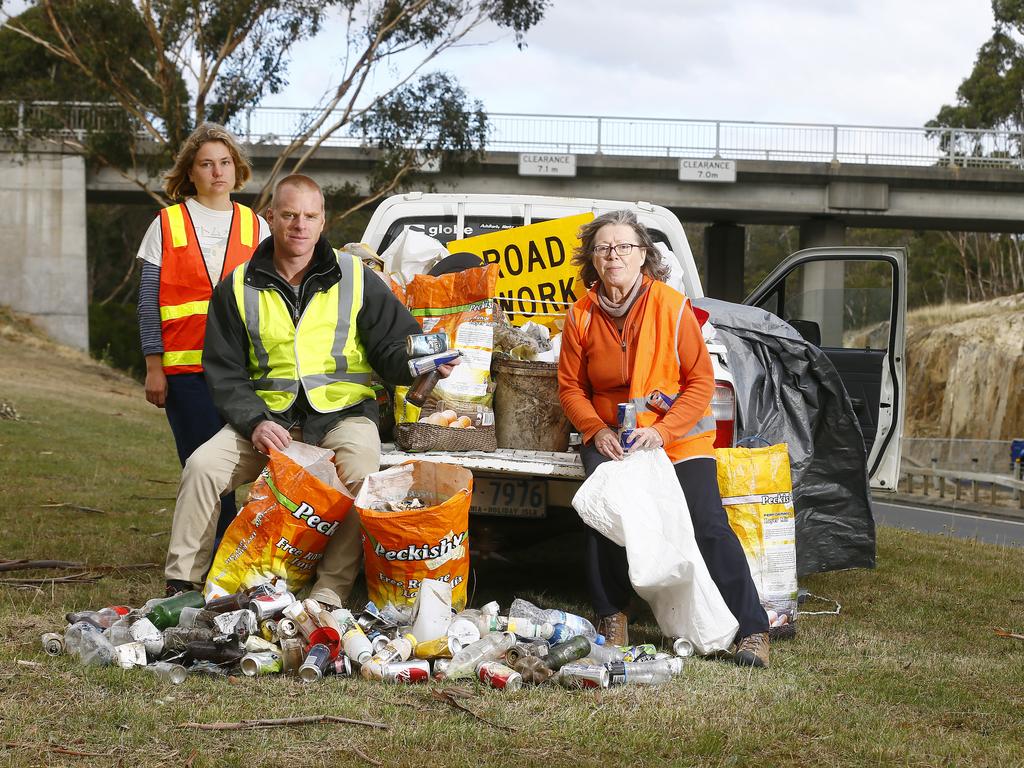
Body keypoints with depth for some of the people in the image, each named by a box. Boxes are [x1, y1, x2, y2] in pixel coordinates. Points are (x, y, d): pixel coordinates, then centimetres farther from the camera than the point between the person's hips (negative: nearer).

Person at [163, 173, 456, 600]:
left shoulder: (355, 278, 6)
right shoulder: (239, 289, 7)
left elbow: (393, 347, 6)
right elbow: (224, 373, 4)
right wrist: (255, 422, -15)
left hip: (342, 413, -1)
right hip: (267, 416, 1)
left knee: (361, 473, -33)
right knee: (202, 466, -21)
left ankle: (331, 590, -25)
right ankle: (181, 586, -11)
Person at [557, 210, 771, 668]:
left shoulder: (673, 308, -10)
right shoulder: (582, 316, -2)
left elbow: (701, 381, -7)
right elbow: (570, 386, 5)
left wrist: (663, 431, -19)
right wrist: (597, 431, -13)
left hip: (679, 437, -2)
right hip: (611, 437, 2)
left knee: (708, 526, -14)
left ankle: (752, 629, -7)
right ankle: (611, 618, -6)